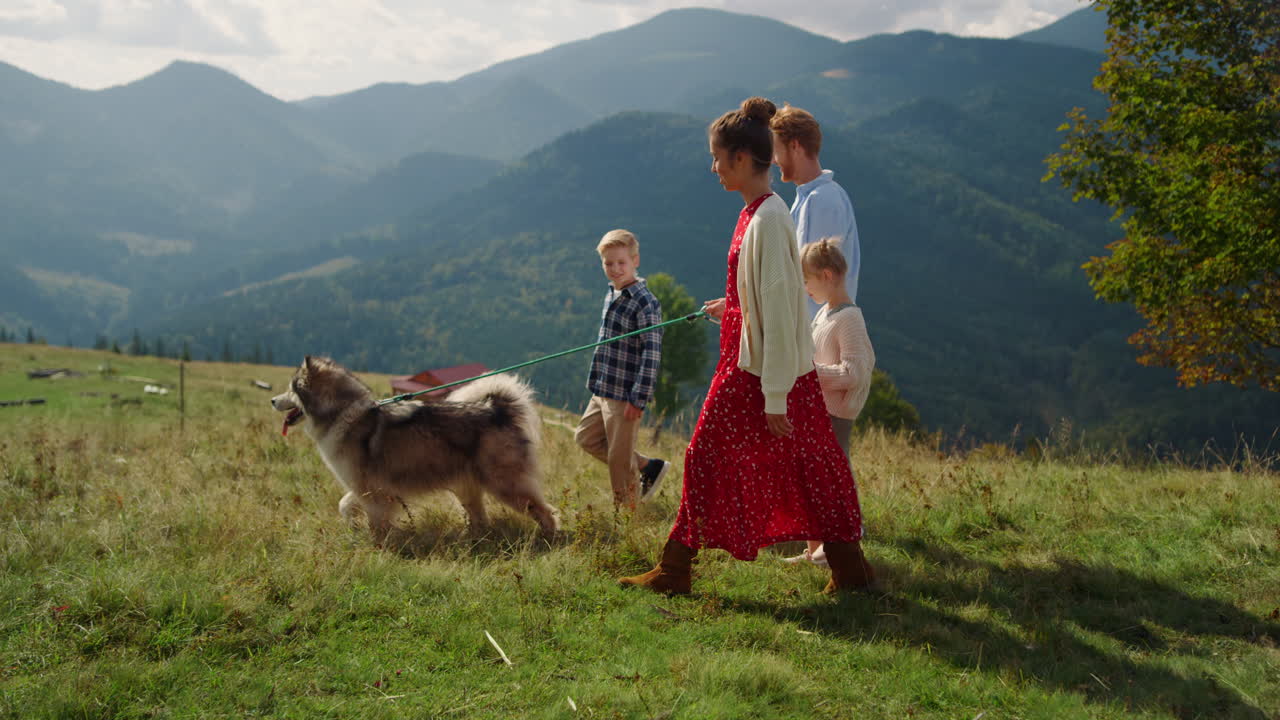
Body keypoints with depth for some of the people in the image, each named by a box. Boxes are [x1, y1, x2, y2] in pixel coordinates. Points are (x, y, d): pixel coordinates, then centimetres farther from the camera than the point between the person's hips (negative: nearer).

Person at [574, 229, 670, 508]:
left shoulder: (645, 303, -17)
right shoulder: (611, 295, 9)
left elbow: (652, 353, -21)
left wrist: (639, 398, -22)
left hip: (625, 395, -9)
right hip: (603, 390, 9)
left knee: (620, 458, -1)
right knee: (586, 436, 18)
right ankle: (648, 467, 24)